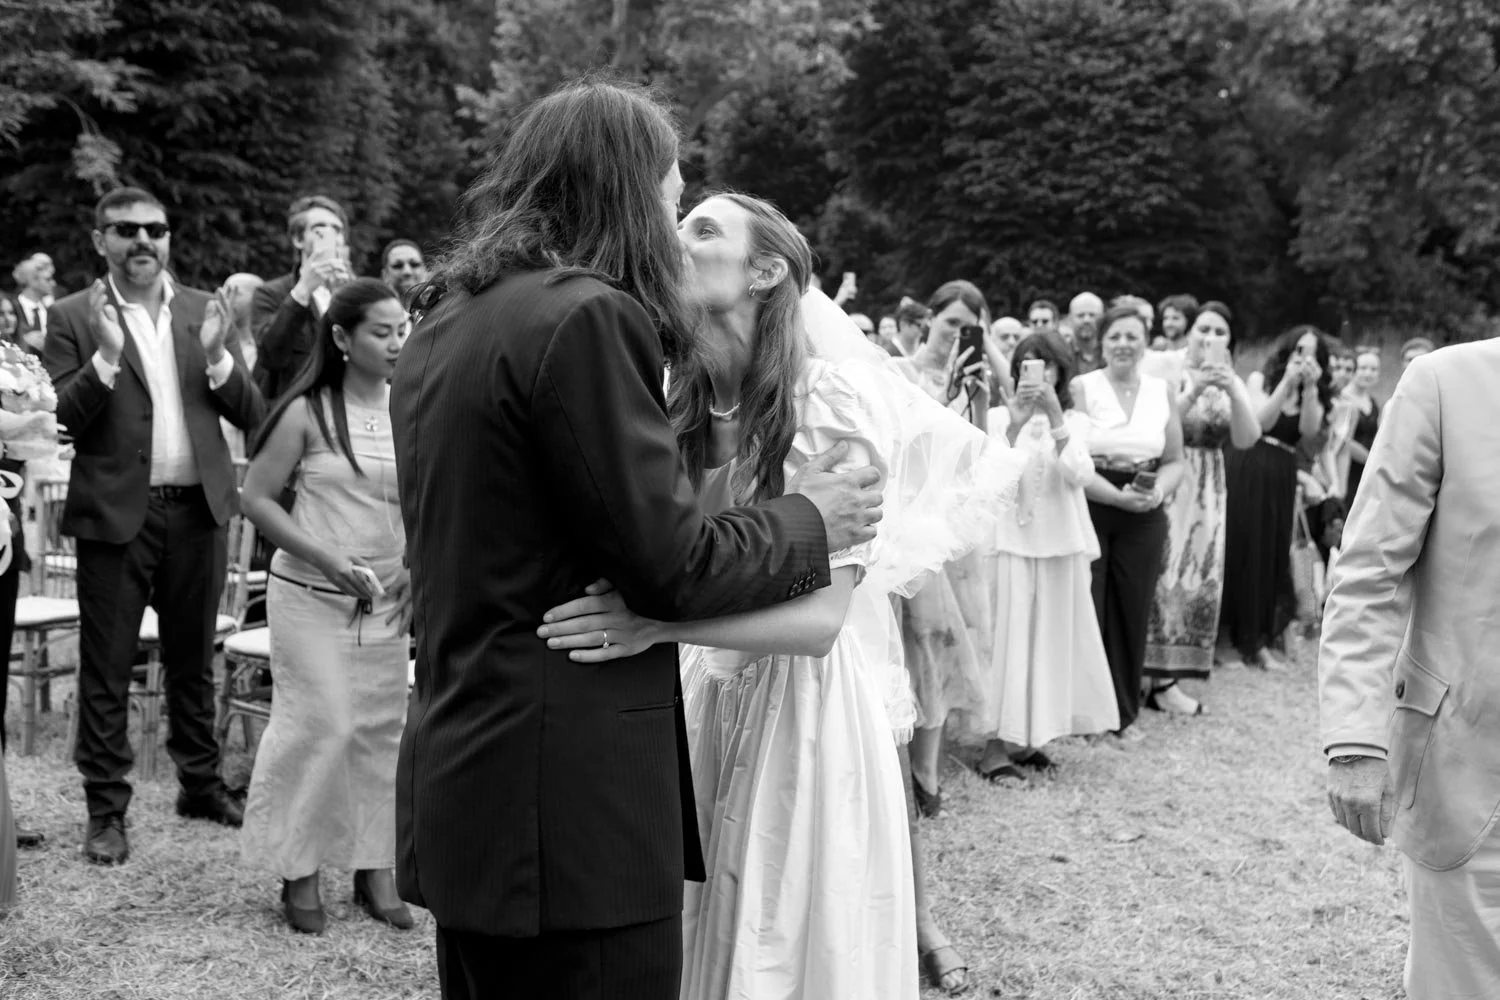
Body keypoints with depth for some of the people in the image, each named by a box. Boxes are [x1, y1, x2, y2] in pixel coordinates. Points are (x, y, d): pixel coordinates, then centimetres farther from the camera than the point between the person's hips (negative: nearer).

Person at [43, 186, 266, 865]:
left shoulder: (204, 311, 8)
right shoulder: (74, 318, -1)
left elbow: (251, 416, 4)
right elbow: (61, 421, -9)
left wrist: (217, 355, -13)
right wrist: (107, 356, -22)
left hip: (197, 509, 3)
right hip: (116, 513, -3)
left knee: (193, 659, 15)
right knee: (106, 669, 3)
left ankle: (201, 783, 29)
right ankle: (106, 809, 13)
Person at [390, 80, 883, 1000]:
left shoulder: (446, 324, 12)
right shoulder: (586, 312, -15)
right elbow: (672, 565, -15)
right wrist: (807, 521, 1)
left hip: (464, 787, 9)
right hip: (566, 803, -9)